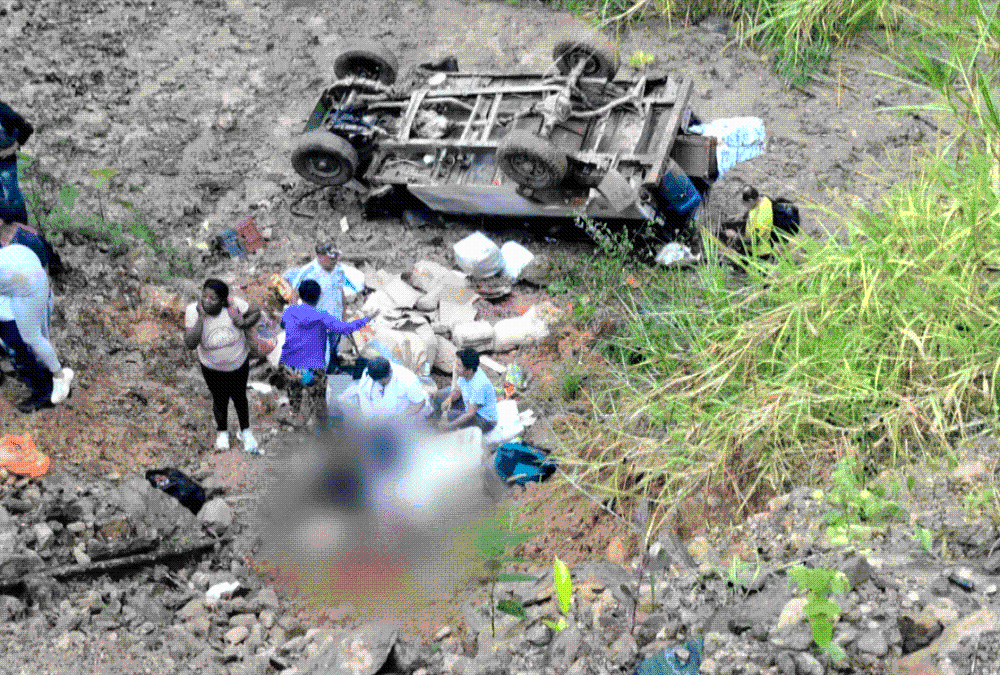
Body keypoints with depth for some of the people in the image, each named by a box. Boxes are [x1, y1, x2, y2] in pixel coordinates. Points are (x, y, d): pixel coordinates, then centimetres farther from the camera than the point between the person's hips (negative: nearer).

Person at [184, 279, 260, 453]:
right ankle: (222, 431, 51)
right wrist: (202, 317, -43)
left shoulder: (234, 304, -29)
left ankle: (245, 431, 49)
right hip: (213, 367, 0)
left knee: (239, 397, 22)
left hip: (239, 361, 1)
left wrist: (243, 323, -31)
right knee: (220, 400, 20)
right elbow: (190, 344, -37)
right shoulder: (193, 311, -29)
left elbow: (255, 313, -10)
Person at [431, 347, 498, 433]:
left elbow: (471, 414, -33)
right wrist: (449, 399, -19)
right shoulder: (466, 373, -11)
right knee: (439, 396, 10)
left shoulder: (478, 385, -35)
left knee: (450, 415, -32)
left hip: (485, 421, -9)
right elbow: (457, 390, 3)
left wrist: (451, 425, -35)